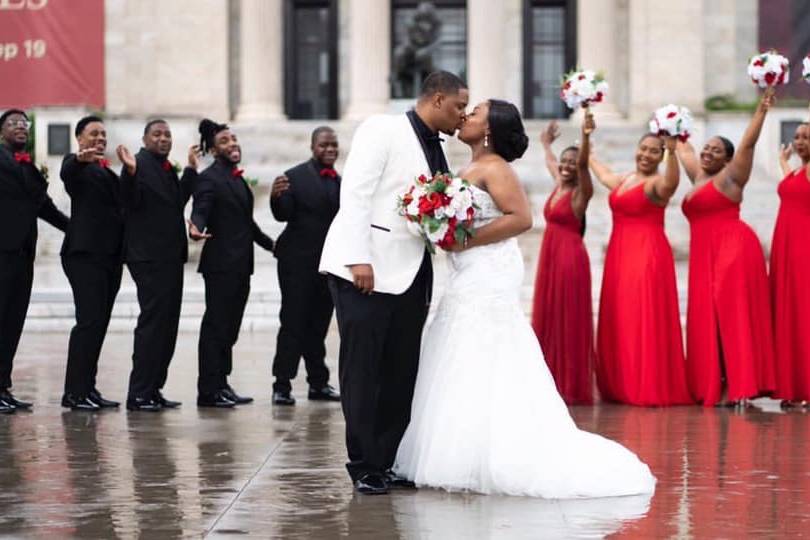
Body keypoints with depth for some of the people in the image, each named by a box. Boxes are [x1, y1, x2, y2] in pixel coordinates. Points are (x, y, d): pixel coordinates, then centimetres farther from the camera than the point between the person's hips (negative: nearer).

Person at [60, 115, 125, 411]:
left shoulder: (106, 171, 23)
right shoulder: (76, 164, -1)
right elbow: (67, 174, -26)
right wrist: (80, 159, -46)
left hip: (110, 254, 8)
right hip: (85, 253, -8)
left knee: (99, 322, 7)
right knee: (90, 320, -13)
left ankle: (88, 388, 11)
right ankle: (74, 392, -12)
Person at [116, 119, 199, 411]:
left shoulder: (167, 169, 17)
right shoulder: (140, 163, -8)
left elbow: (178, 201, 9)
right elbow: (132, 202, -17)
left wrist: (190, 169, 13)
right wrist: (130, 173, -32)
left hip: (170, 256, 9)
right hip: (149, 258, -9)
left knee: (167, 324, 11)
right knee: (153, 321, -10)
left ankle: (153, 390, 17)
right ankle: (139, 395, -8)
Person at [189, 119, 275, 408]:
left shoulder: (237, 178, 19)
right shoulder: (209, 178, -8)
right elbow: (200, 211, -20)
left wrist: (271, 244, 34)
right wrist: (196, 228, -42)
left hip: (240, 264, 9)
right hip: (221, 263, -9)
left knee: (230, 326, 9)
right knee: (216, 325, -6)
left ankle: (220, 384, 14)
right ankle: (209, 391, -4)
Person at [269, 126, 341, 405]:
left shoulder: (340, 182, 11)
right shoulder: (295, 177, -7)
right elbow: (283, 215, -17)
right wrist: (276, 197, -36)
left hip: (329, 263, 6)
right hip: (299, 262, -6)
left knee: (319, 325, 12)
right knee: (293, 323, -5)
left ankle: (318, 383, 18)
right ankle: (282, 385, -2)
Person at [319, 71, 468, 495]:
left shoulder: (437, 151, 18)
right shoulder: (382, 130, -4)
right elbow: (355, 194, -11)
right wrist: (359, 259, -19)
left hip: (410, 279, 7)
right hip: (367, 272, -7)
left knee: (401, 376, 6)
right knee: (362, 374, -2)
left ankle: (387, 461, 13)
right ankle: (364, 467, 4)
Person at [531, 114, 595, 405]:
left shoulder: (581, 192, -8)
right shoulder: (558, 184, 12)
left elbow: (583, 163, -27)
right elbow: (551, 161, 34)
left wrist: (586, 136, -43)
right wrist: (546, 143, 49)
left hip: (570, 258, -8)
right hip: (550, 256, 8)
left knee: (568, 321, -5)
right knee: (548, 319, 9)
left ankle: (572, 387, -1)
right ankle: (553, 384, 15)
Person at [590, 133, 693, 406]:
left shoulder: (656, 183, -7)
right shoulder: (622, 181, 17)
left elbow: (671, 182, -32)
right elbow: (603, 173, 40)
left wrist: (672, 151, -49)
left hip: (648, 257, -8)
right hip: (619, 255, 8)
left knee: (645, 320, -10)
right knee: (619, 322, 10)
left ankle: (651, 387, -9)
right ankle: (624, 386, 16)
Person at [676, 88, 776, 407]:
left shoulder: (730, 177, 0)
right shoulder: (698, 177, 19)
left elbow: (748, 143, -11)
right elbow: (684, 149, 36)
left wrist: (762, 110, -18)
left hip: (733, 250, -8)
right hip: (705, 255, 8)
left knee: (733, 314, -12)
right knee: (708, 319, 5)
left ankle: (740, 386, -15)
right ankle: (717, 385, 7)